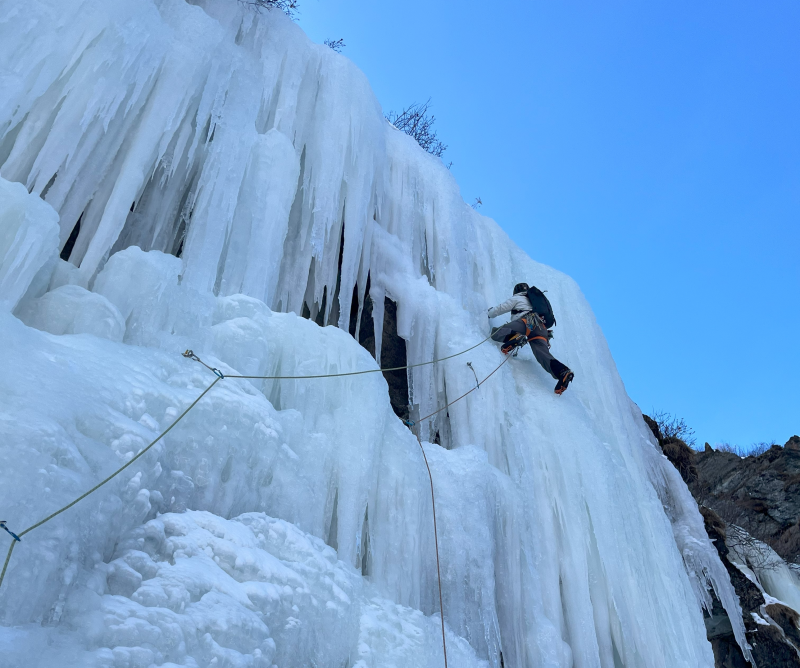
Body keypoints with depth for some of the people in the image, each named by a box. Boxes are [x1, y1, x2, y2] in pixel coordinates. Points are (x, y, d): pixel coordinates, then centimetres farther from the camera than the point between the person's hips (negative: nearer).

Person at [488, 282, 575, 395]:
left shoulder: (517, 298, 25)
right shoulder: (534, 299, 45)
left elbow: (498, 310, 26)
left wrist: (490, 313, 47)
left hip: (528, 321, -6)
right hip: (542, 329, 6)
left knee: (496, 333, -13)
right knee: (543, 354, -15)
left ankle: (514, 337, -47)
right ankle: (563, 372, -43)